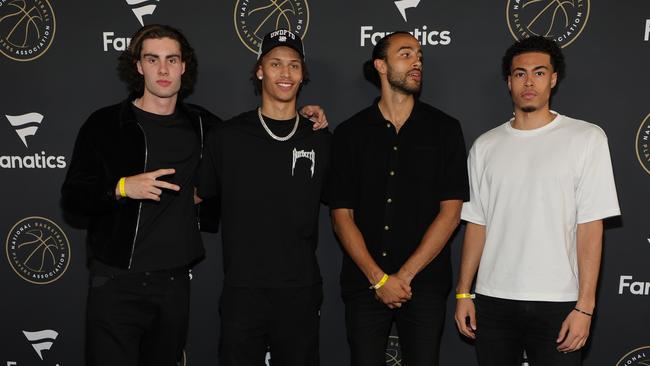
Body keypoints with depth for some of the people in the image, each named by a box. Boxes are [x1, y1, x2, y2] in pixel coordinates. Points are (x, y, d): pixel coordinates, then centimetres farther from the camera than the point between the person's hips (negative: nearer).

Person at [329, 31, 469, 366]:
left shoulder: (445, 129, 4)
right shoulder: (350, 133, 5)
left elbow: (450, 212, -2)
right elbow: (341, 215, 1)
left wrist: (405, 275, -7)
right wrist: (378, 278, -8)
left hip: (424, 284, 0)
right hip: (364, 284, 0)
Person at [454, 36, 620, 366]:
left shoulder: (587, 138, -2)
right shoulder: (486, 146, 7)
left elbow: (590, 227, -6)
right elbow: (477, 223, 10)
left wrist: (585, 306, -10)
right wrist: (463, 292, 6)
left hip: (557, 302, -2)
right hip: (492, 301, 3)